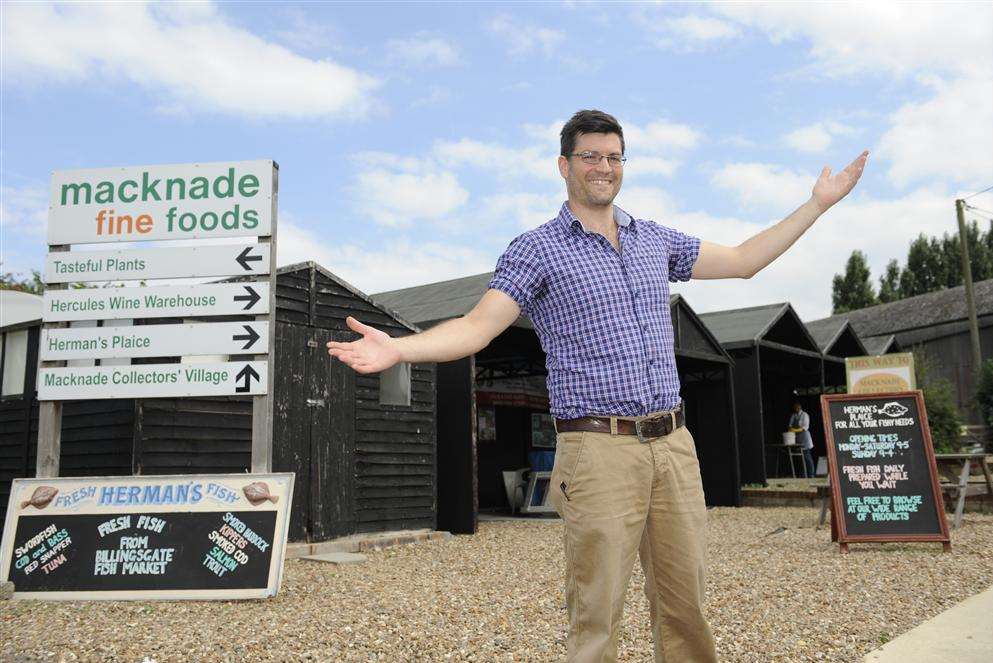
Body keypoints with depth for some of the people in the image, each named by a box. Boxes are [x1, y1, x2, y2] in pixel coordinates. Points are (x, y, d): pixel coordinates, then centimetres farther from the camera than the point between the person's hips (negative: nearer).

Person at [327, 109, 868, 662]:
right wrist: (397, 348, -24)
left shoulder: (656, 240, 17)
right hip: (599, 450, -5)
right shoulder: (537, 250, 1)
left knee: (686, 609, 9)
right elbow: (475, 328, -8)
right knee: (598, 615, -2)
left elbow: (743, 261, 26)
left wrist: (819, 204, 27)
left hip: (674, 445, 5)